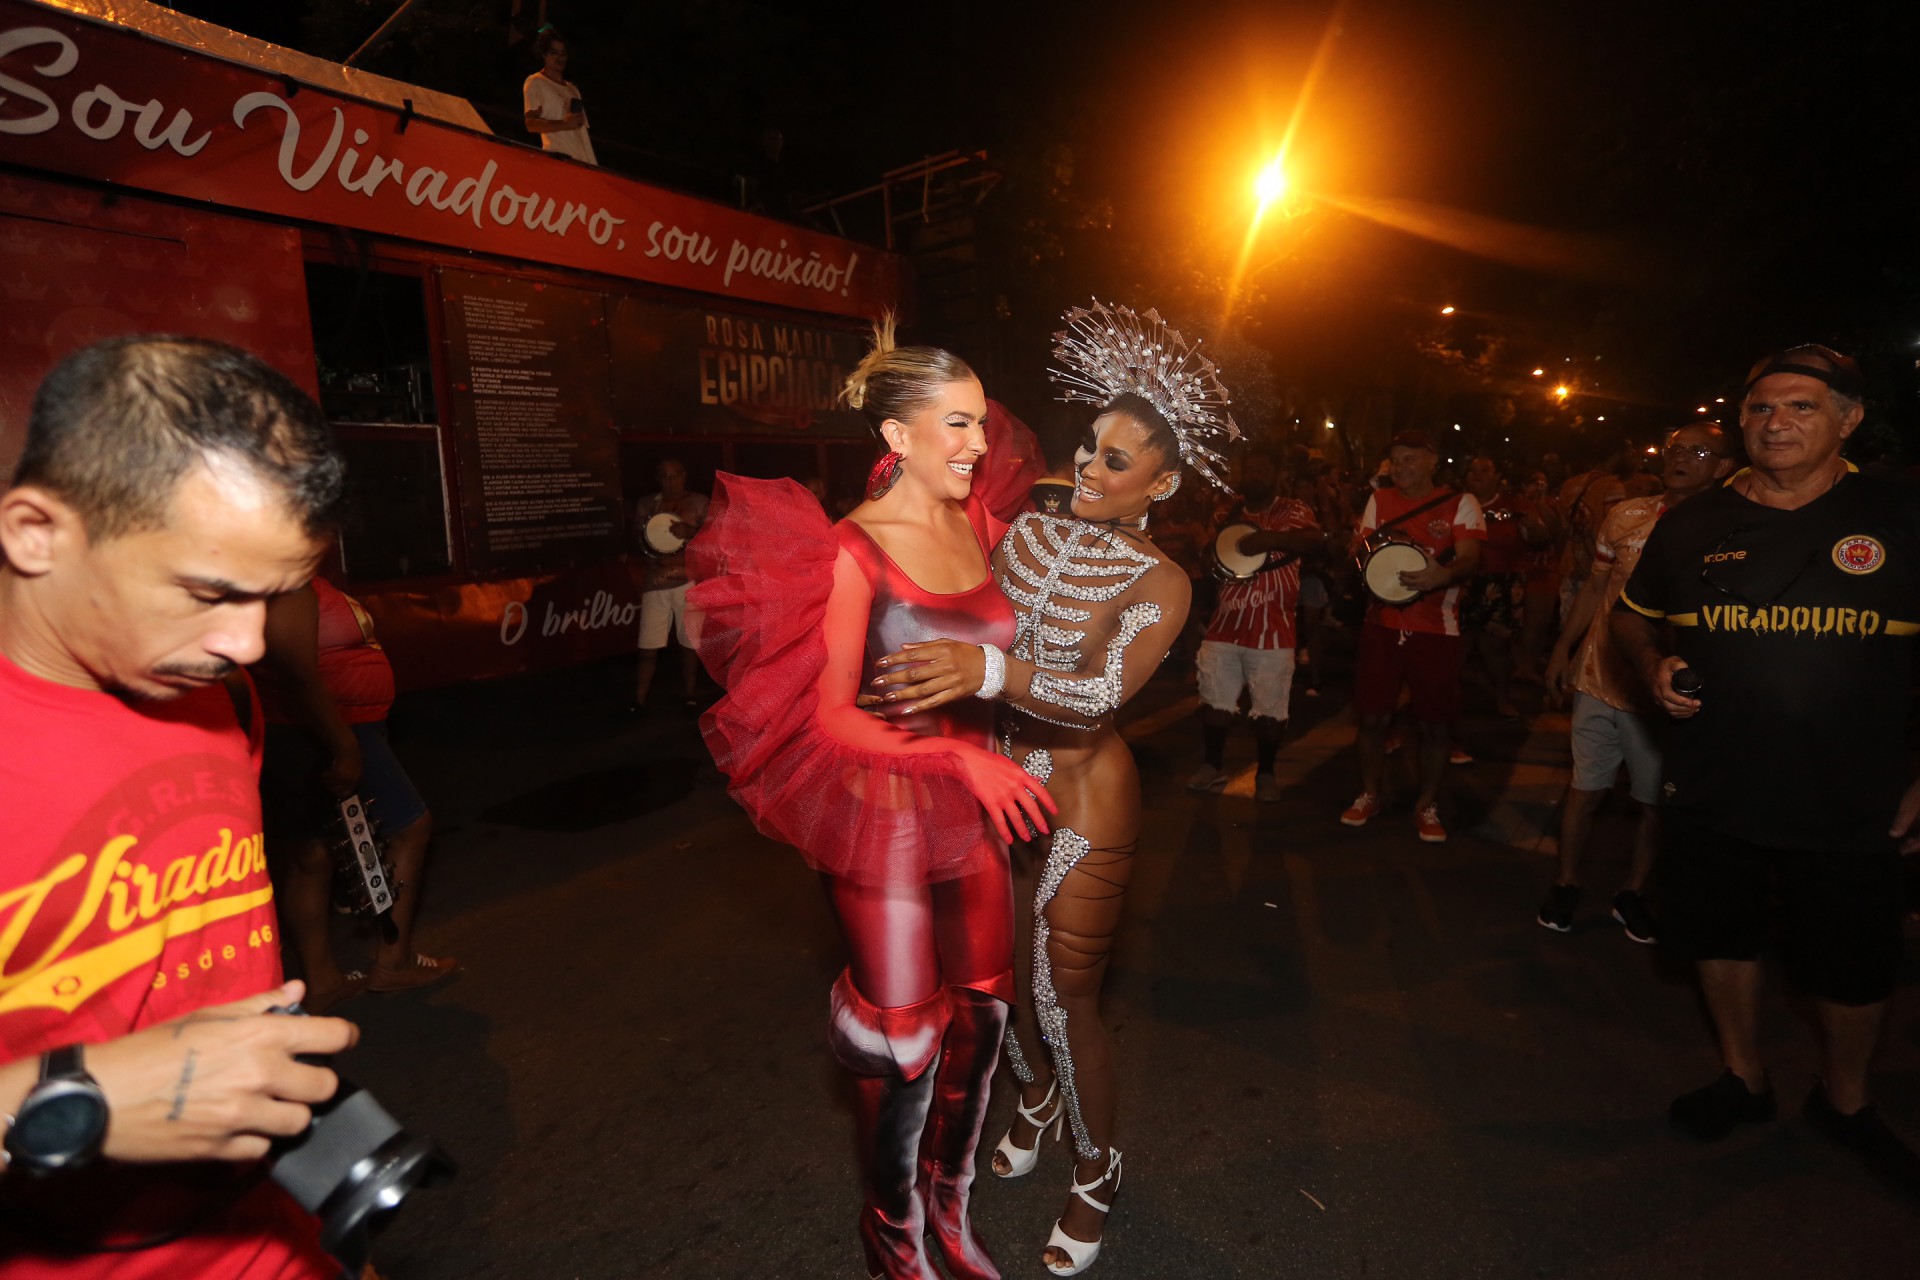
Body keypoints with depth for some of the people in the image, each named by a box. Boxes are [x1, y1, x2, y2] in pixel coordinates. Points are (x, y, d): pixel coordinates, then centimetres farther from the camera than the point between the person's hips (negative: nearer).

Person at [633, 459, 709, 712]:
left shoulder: (699, 503, 6)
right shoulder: (646, 504, 11)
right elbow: (638, 537, 9)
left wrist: (690, 532, -20)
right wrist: (659, 557, -10)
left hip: (689, 580, -1)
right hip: (656, 582, 1)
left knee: (689, 642, 3)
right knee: (648, 646, -3)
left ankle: (690, 696, 14)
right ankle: (638, 701, 2)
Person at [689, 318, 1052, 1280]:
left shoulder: (981, 526, 5)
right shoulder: (854, 550, -14)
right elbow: (831, 715, -16)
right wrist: (957, 753, -25)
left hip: (974, 812, 6)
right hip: (883, 818, -6)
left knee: (980, 1018, 16)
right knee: (901, 1046, 9)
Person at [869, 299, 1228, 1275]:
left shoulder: (1159, 583, -14)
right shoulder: (1029, 531, 1)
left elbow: (1100, 691, -30)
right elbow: (965, 625, 12)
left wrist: (990, 671, -45)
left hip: (1084, 795, -5)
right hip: (999, 775, 5)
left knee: (1065, 993, 4)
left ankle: (1097, 1176, 32)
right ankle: (1036, 1098, 50)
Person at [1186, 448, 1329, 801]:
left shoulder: (1293, 511, -1)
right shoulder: (1229, 514, 14)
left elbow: (1318, 541, -21)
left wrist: (1269, 538, -34)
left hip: (1272, 631, -4)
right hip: (1224, 626, 4)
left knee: (1270, 709, 1)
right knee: (1214, 701, 8)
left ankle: (1266, 773, 18)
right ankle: (1213, 765, 24)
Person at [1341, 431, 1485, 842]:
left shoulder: (1460, 503, 0)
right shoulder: (1379, 501, 9)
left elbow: (1470, 558, -12)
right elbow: (1361, 549, 11)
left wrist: (1443, 575, -34)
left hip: (1436, 629, -2)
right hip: (1382, 623, 2)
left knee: (1436, 723, 3)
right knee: (1373, 716, 5)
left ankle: (1427, 805, 21)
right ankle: (1368, 795, 24)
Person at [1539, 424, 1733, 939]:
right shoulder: (1627, 516, 1)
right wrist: (1562, 649, 10)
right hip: (1600, 680, 2)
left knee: (1656, 801, 11)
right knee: (1585, 790, 9)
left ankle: (1632, 893, 30)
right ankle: (1566, 886, 25)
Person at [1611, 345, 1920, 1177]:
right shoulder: (1693, 525, 1)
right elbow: (1630, 613, 15)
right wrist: (1654, 668, -6)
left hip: (1850, 804, -1)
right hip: (1709, 791, 2)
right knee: (1720, 938, 15)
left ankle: (1843, 1101, 40)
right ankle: (1744, 1079, 39)